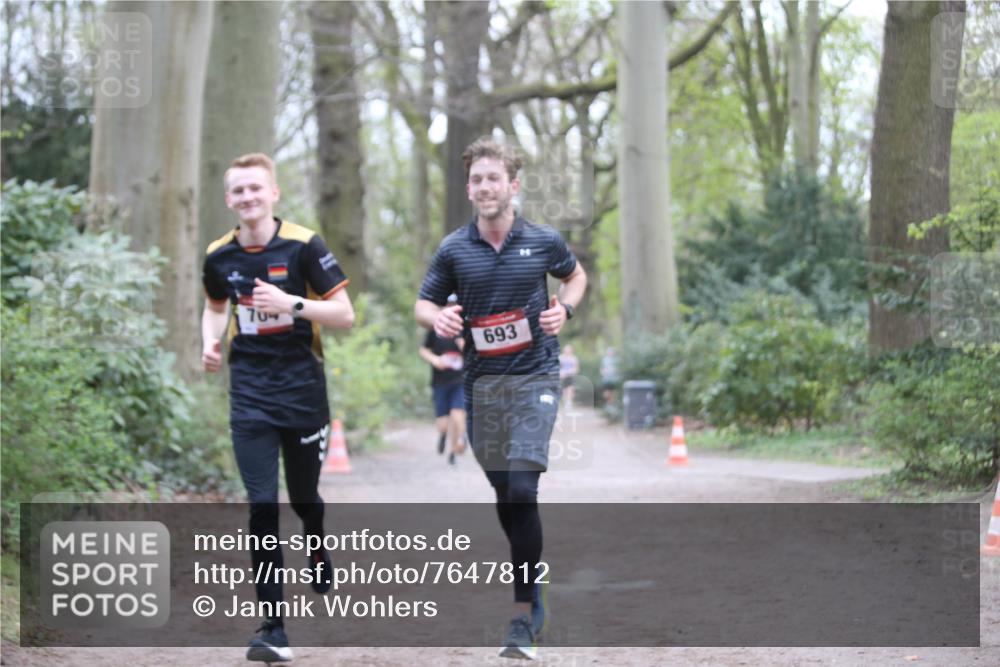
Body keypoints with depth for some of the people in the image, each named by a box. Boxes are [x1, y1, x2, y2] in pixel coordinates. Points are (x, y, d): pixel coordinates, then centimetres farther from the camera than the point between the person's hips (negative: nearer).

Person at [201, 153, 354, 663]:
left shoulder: (303, 246, -9)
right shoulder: (219, 256, 2)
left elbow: (345, 315, -10)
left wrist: (292, 303, -24)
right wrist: (211, 343, 1)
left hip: (302, 387, -1)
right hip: (250, 395, 1)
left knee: (303, 497, 13)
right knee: (261, 506, -9)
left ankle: (317, 552, 50)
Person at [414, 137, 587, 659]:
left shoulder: (543, 242, -1)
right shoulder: (454, 250, 1)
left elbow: (575, 275, 19)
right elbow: (423, 303, 10)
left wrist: (564, 308, -1)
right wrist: (438, 319, -13)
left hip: (535, 376, -3)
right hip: (482, 382, 3)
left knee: (522, 490, -15)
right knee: (504, 495, 9)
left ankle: (524, 615, -13)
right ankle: (533, 591, 29)